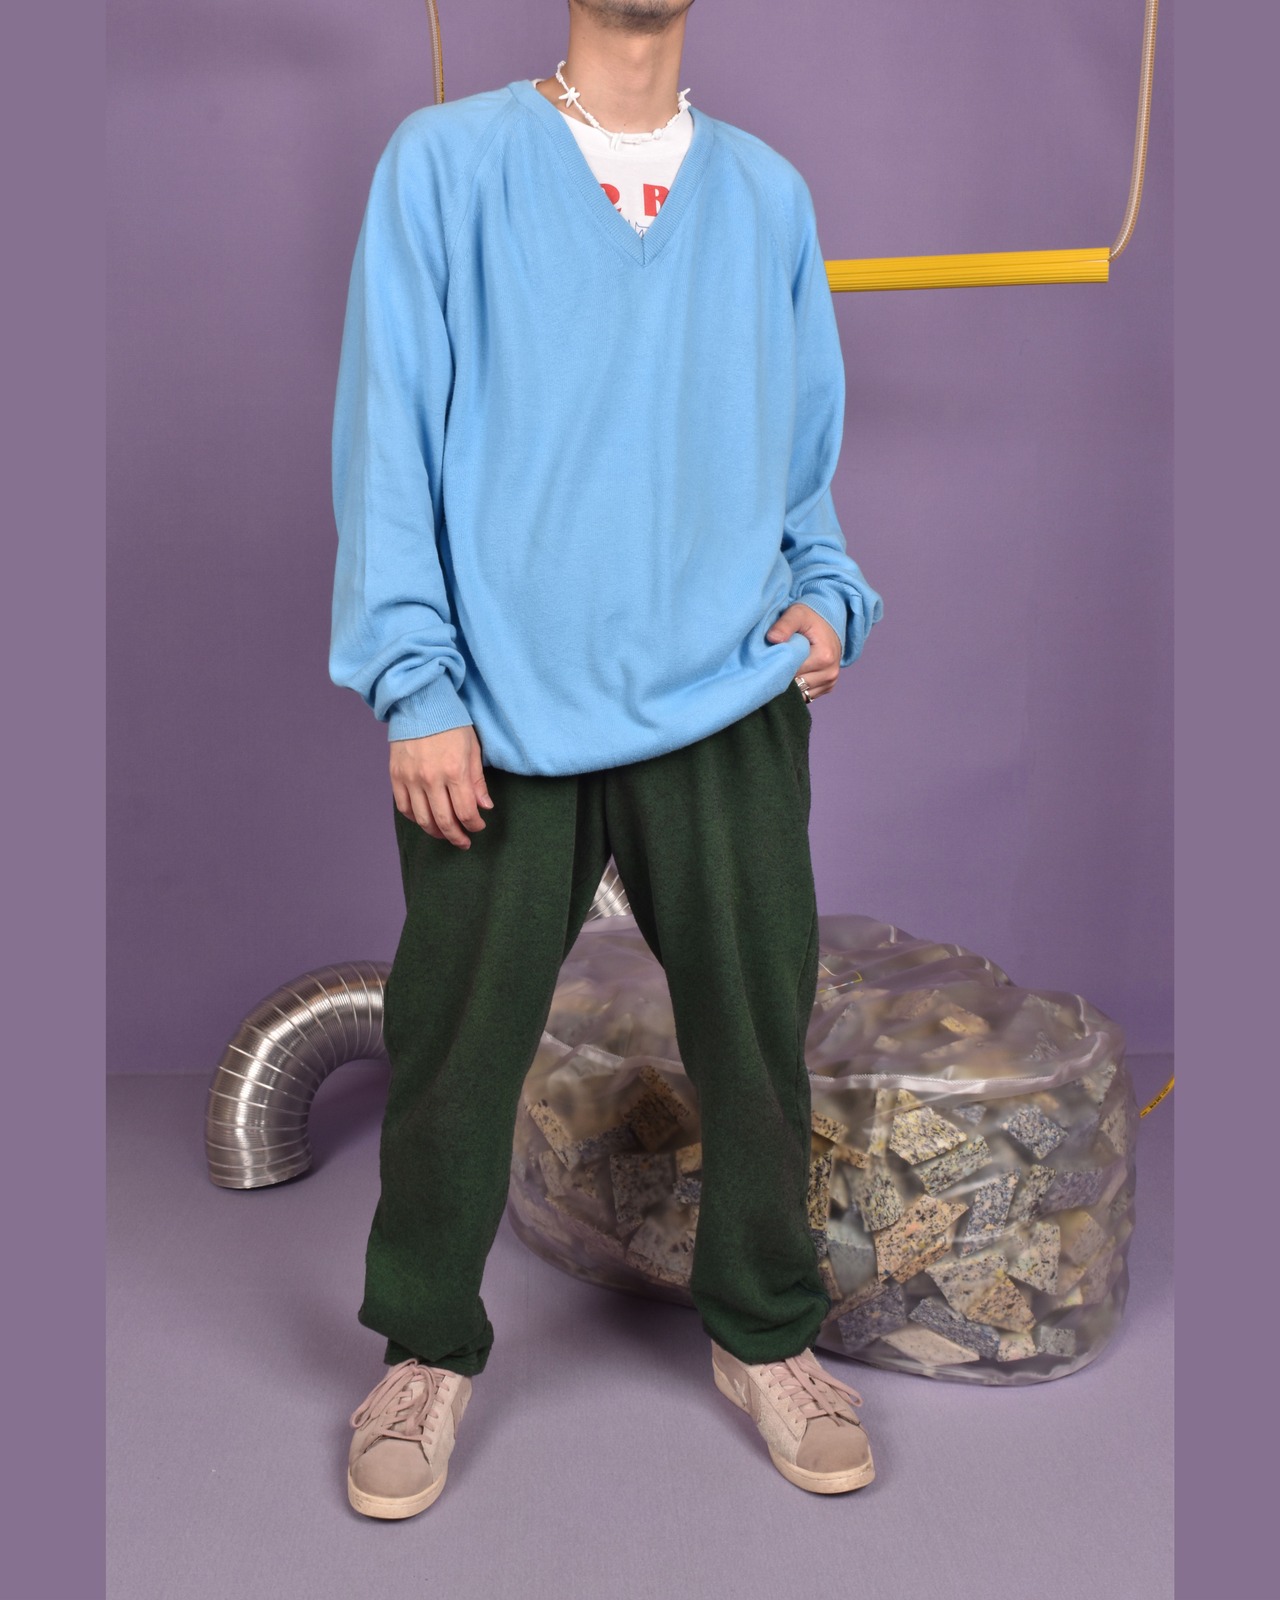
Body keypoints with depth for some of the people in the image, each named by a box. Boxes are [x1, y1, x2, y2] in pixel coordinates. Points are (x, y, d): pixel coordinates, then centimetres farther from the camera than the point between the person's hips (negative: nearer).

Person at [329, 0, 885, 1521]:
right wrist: (418, 687, -10)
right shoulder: (446, 159, 3)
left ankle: (767, 1333, 32)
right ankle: (429, 1350, 30)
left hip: (729, 705, 3)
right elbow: (389, 431, -3)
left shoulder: (768, 193, 13)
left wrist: (826, 598, 0)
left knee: (757, 1037, 10)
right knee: (456, 1049, 7)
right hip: (506, 709, -2)